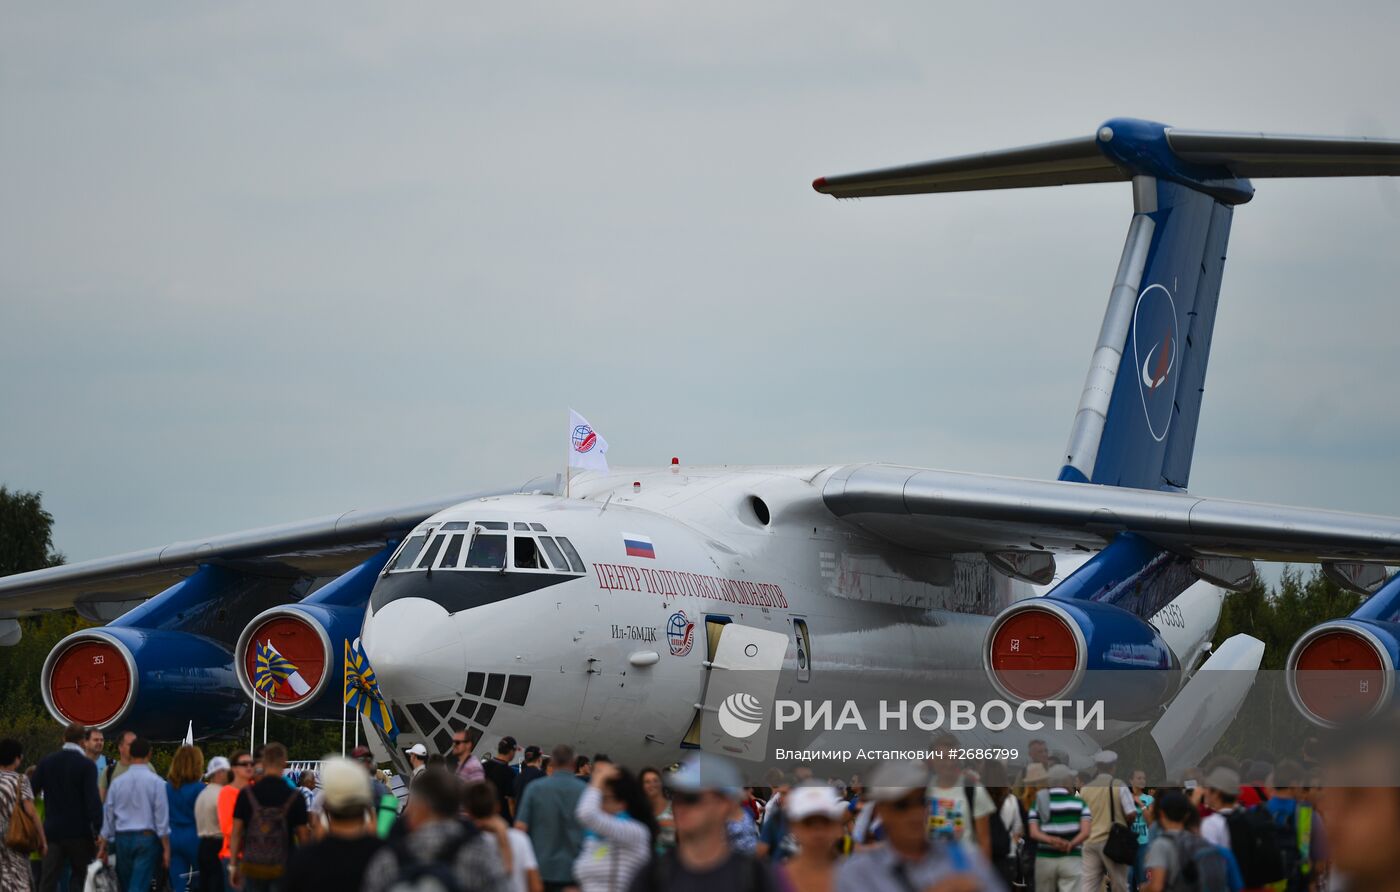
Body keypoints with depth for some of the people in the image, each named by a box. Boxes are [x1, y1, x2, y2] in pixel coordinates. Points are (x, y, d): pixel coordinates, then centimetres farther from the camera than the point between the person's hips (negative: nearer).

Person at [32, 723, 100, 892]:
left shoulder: (46, 762, 3)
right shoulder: (87, 765, -8)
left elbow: (32, 791, 3)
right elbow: (93, 800, -16)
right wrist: (98, 831, -14)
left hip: (52, 831, 3)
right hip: (79, 832, -3)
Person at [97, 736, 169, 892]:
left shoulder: (117, 781, 3)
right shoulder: (155, 781, -6)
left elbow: (108, 815, 8)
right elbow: (161, 817, -7)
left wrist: (104, 845, 16)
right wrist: (166, 849, -2)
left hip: (122, 838, 3)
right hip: (147, 838, -3)